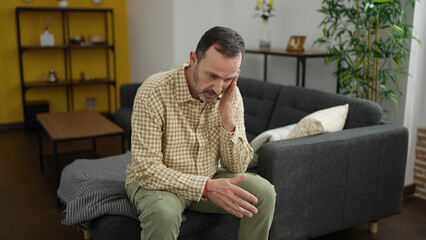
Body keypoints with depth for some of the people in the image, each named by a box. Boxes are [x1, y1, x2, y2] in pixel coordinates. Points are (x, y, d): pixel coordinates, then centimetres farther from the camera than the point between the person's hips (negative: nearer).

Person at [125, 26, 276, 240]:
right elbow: (147, 170, -27)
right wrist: (207, 187, -37)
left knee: (263, 192, -14)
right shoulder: (153, 93, -25)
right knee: (163, 214, -36)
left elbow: (238, 167, -7)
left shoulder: (231, 96, -9)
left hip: (207, 181, 5)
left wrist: (228, 120, -24)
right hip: (154, 182, -4)